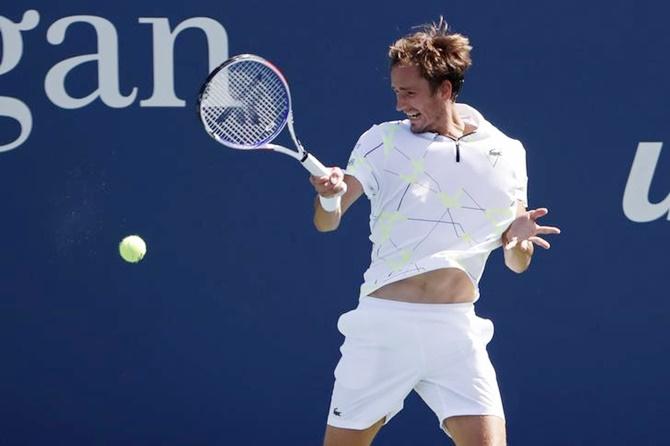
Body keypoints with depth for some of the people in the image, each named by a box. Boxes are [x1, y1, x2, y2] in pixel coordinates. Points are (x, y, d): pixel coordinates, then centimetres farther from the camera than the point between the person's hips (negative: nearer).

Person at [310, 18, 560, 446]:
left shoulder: (505, 152, 8)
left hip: (457, 330, 1)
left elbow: (516, 264, 12)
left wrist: (519, 238, -11)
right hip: (384, 324, -1)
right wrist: (329, 195, -25)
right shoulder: (382, 141, 3)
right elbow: (327, 222, -3)